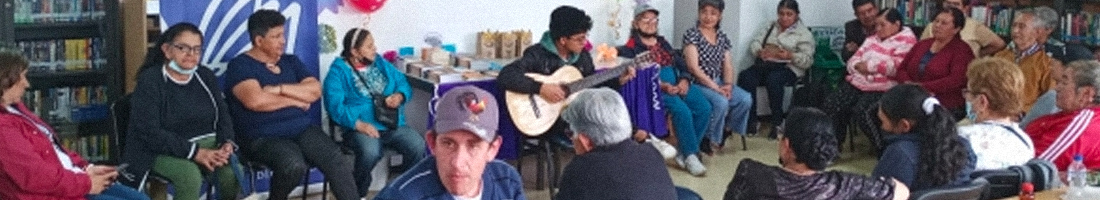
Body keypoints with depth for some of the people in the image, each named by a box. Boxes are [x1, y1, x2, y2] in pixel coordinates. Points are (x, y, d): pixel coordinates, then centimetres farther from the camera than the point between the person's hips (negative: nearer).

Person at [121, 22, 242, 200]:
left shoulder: (206, 76, 8)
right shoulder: (149, 81, -9)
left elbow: (223, 115, 9)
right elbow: (149, 131, -18)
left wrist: (227, 143, -14)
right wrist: (195, 153, -25)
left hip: (207, 144, 5)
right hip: (163, 151, -4)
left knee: (233, 172, -25)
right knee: (190, 175, -35)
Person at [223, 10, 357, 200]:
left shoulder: (291, 61, 16)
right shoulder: (240, 65, -2)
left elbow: (315, 90, 3)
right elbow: (255, 100, -20)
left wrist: (280, 89, -12)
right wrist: (296, 101, -7)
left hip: (303, 129, 5)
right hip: (264, 137, -5)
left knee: (338, 162, -21)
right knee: (294, 165, -34)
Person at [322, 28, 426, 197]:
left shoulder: (381, 63, 16)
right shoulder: (338, 71, -2)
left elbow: (403, 84, 17)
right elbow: (335, 105, -14)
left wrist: (399, 96, -7)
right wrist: (359, 124, -26)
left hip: (394, 125, 4)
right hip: (360, 128, -4)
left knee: (418, 146, -23)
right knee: (370, 151, -36)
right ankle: (359, 193, -8)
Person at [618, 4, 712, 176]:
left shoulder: (663, 42, 23)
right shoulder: (630, 48, 2)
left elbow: (680, 64, 16)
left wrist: (684, 80, -7)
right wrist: (663, 86, -23)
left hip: (678, 84, 6)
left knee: (704, 108, -18)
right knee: (682, 110, -32)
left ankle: (684, 152, -8)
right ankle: (691, 155, -20)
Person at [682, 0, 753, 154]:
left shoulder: (722, 38, 12)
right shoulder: (692, 35, -7)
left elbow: (728, 66, 9)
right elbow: (693, 67, -15)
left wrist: (728, 84, -12)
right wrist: (715, 88, -20)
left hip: (718, 83, 6)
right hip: (697, 84, -6)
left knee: (746, 99, -18)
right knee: (721, 102, -32)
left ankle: (724, 131, 3)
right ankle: (707, 139, -10)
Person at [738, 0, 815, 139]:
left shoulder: (804, 33, 5)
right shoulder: (771, 27, 20)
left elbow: (808, 60, -3)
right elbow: (754, 42, 12)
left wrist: (790, 56, -22)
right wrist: (759, 51, -12)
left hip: (788, 68, -4)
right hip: (765, 64, 4)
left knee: (773, 79, -39)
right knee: (745, 77, -28)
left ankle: (777, 123, -25)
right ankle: (750, 120, -23)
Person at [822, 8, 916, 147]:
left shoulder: (906, 41, -3)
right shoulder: (873, 39, 20)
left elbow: (896, 67, -19)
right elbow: (854, 60, 17)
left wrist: (869, 66, -14)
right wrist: (859, 67, -7)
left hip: (882, 88, -7)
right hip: (857, 82, 7)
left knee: (862, 111, -30)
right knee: (831, 103, -13)